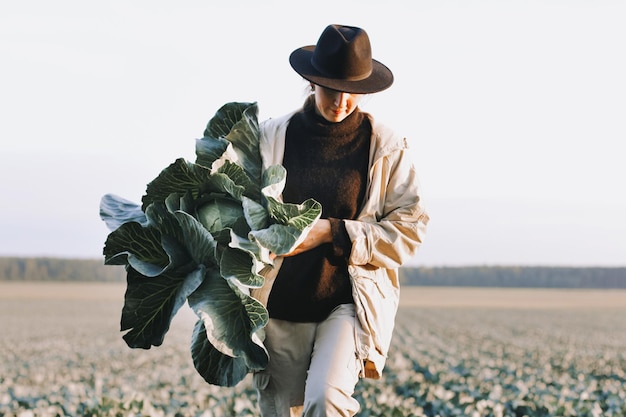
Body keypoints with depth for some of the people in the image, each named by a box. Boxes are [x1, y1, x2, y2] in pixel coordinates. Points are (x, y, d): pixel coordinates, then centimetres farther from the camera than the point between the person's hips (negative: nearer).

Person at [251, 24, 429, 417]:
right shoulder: (272, 136, 2)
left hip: (351, 303, -2)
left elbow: (409, 227, -3)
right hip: (282, 306, 2)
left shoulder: (385, 145, -1)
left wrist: (333, 233, -14)